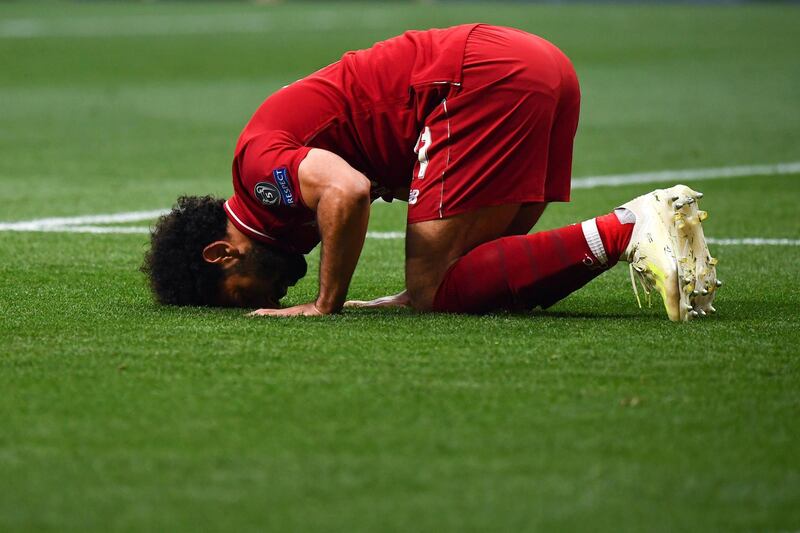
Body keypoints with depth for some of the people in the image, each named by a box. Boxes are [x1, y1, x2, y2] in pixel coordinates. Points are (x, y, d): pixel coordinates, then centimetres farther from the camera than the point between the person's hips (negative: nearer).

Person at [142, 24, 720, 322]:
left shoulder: (259, 161, -4)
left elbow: (347, 192, -24)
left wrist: (326, 305, -12)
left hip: (482, 78, -10)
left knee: (435, 291, -9)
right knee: (483, 274, 10)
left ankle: (624, 232, -20)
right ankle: (650, 222, -4)